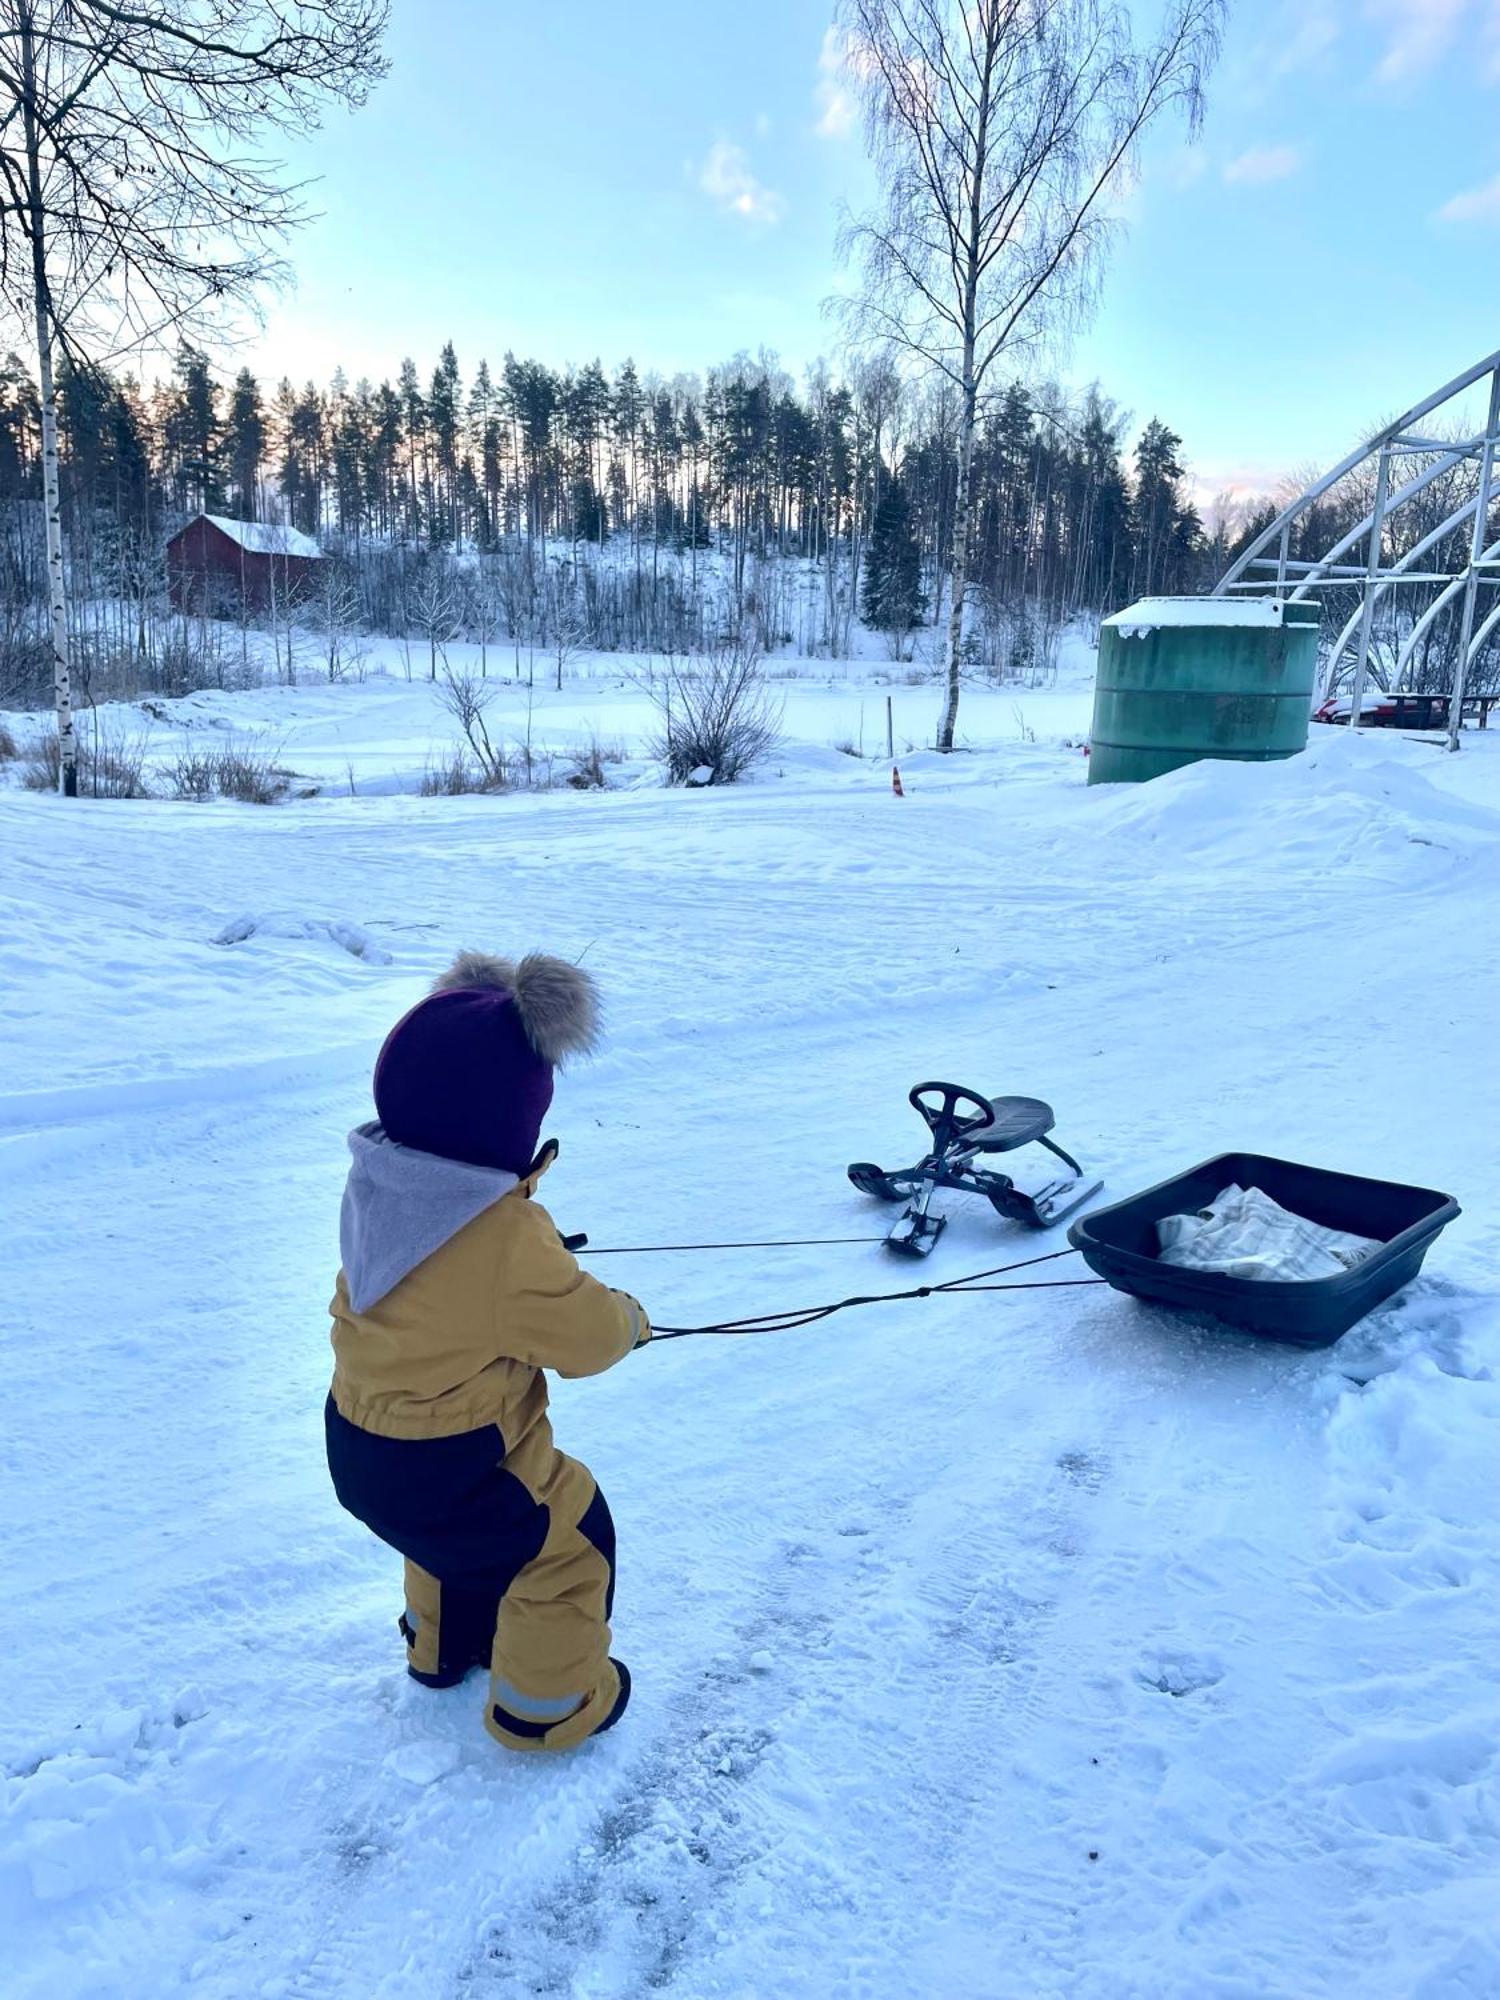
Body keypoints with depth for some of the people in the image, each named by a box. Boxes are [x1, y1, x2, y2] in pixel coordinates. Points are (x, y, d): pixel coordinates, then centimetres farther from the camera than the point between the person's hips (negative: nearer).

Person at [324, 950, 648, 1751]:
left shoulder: (376, 1188, -10)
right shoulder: (509, 1241, -34)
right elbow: (583, 1331, -19)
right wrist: (630, 1319, 2)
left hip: (359, 1444, 8)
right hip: (451, 1466, -8)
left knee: (469, 1529, 35)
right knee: (570, 1539, 17)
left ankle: (443, 1645, 58)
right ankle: (545, 1705, 35)